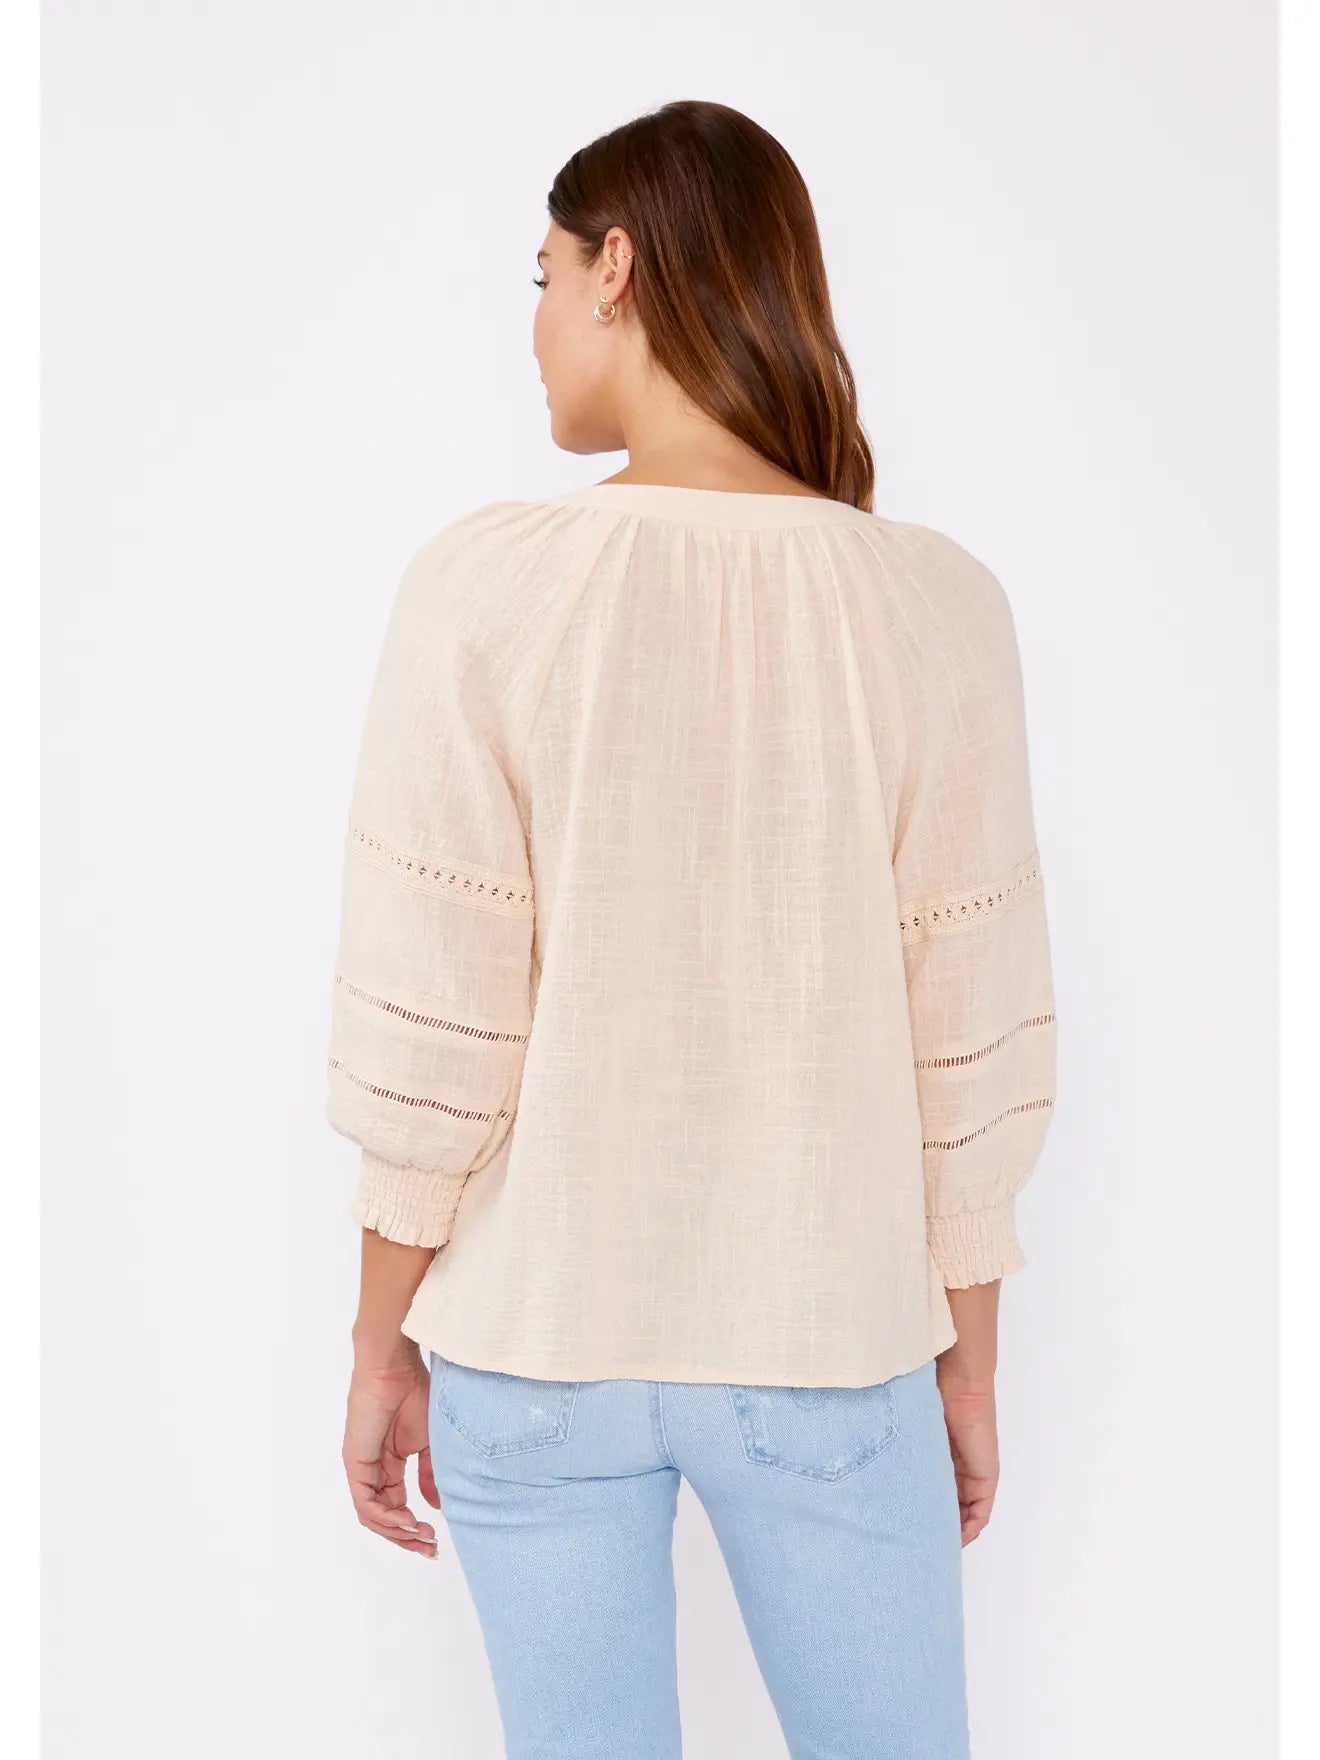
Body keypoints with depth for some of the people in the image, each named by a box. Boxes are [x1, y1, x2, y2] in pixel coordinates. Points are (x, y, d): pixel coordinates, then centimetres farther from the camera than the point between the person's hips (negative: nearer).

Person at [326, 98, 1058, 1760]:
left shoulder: (487, 584, -13)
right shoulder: (933, 607, -9)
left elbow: (432, 1028, -11)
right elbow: (972, 1047, -6)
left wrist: (381, 1340, 3)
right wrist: (970, 1352, 7)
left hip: (537, 1341, 0)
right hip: (828, 1345, 1)